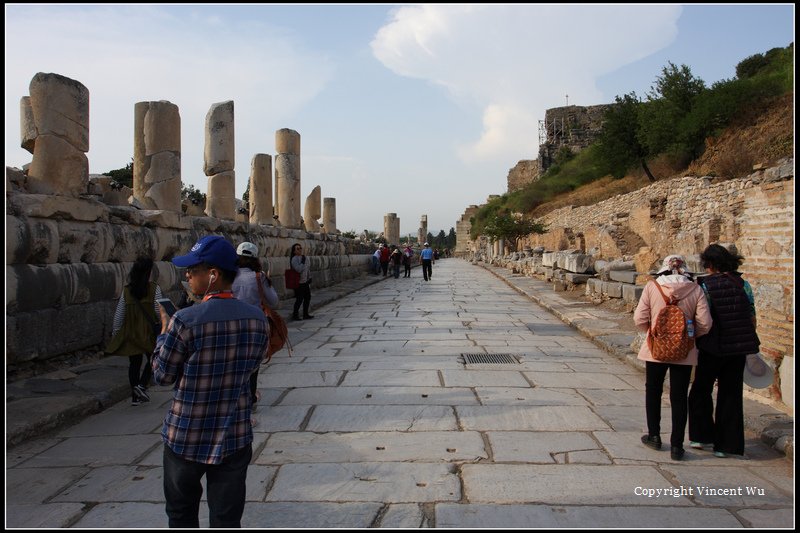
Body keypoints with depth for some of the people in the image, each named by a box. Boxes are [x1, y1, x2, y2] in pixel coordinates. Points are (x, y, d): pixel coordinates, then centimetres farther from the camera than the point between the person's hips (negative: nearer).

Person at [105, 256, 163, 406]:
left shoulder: (126, 290, -2)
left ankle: (135, 396, 16)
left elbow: (119, 314, 2)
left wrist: (115, 332, 13)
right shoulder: (154, 288, -11)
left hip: (131, 333, 3)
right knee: (152, 359, 16)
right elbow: (159, 311, -10)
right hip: (149, 332, -3)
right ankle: (142, 385, -2)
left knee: (134, 363, 11)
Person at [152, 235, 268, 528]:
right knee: (227, 518, 12)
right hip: (235, 437, 3)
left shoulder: (185, 321, -20)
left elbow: (162, 375, -7)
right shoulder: (256, 318, -6)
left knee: (182, 514, 22)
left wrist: (164, 332, 5)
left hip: (187, 437, -2)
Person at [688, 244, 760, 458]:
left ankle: (702, 436, 18)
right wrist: (749, 342, 16)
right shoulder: (743, 284, 1)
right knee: (731, 394, 11)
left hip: (713, 348, -3)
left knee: (701, 391, 15)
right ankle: (727, 444, 15)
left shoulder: (706, 286, -10)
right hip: (739, 347, 4)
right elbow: (752, 318, 4)